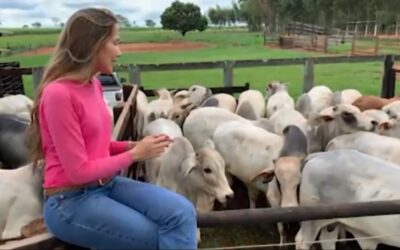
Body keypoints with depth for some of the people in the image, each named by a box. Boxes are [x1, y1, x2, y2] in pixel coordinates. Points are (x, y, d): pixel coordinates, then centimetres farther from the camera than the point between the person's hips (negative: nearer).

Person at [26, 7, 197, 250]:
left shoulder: (93, 84, 6)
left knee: (182, 212, -12)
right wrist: (134, 154, -11)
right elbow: (78, 171, -18)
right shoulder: (58, 94, -19)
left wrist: (133, 146, -2)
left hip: (107, 184, 7)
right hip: (71, 202, -7)